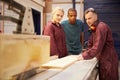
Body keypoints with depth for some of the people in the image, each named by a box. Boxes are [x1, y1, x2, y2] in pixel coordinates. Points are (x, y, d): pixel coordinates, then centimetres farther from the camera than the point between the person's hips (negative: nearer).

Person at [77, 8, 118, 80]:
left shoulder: (101, 27, -20)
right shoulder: (94, 28, 11)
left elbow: (97, 47, -26)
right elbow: (91, 44, 16)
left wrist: (84, 56, -19)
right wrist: (84, 54, 4)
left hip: (108, 61, -9)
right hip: (103, 60, 9)